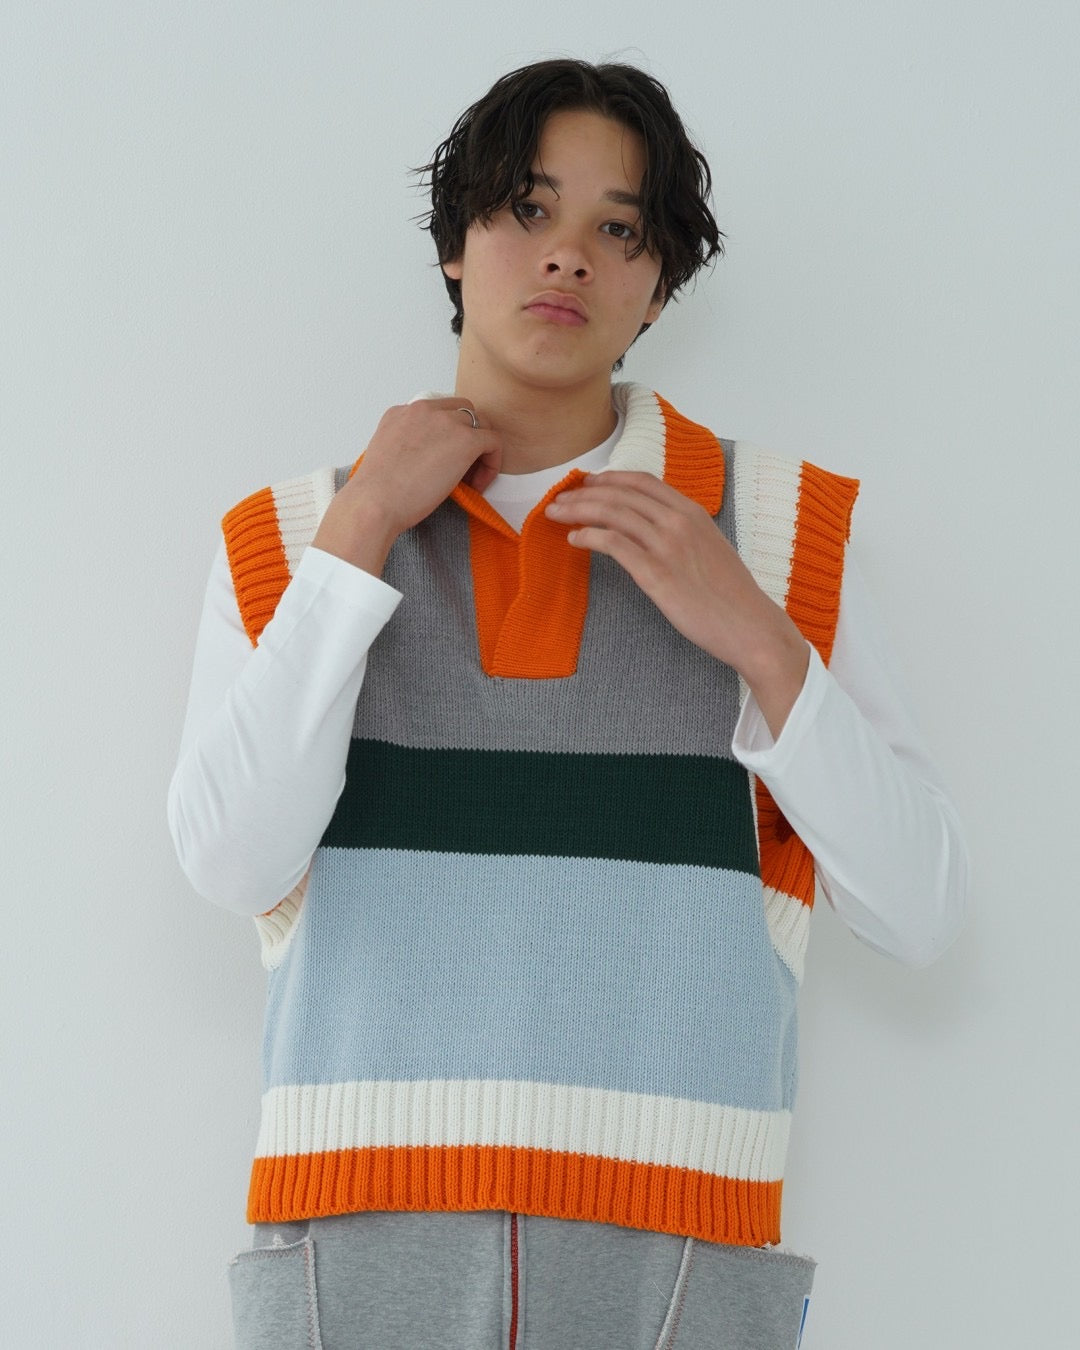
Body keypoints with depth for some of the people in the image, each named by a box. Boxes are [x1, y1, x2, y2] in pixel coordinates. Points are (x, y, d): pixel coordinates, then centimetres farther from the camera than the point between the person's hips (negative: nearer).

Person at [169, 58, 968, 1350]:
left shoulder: (777, 534, 7)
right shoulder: (283, 544, 10)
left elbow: (919, 913, 2)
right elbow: (236, 864, -6)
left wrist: (754, 636, -9)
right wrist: (361, 531, -5)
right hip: (361, 1244, 0)